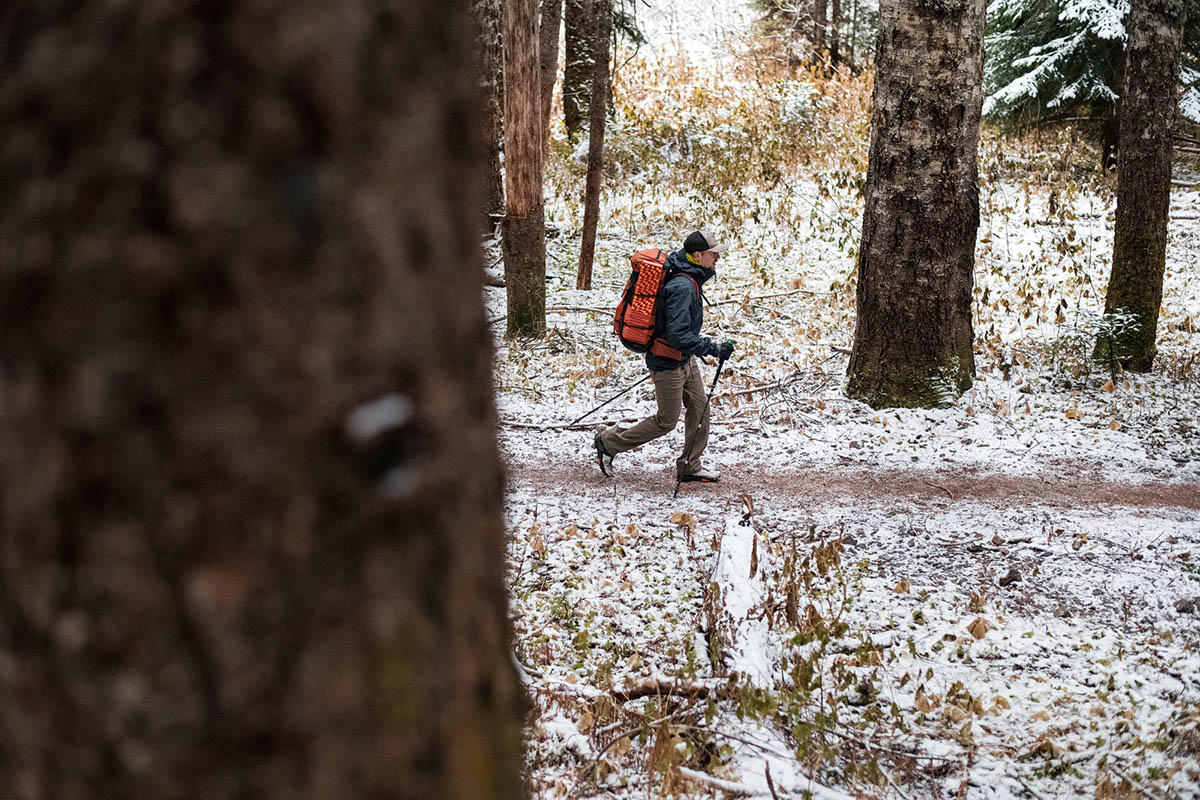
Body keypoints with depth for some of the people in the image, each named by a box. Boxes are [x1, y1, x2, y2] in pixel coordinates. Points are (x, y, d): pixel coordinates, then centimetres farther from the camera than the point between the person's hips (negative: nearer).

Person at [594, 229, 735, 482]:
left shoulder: (687, 278, 3)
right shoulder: (682, 287, -29)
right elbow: (678, 335, -33)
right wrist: (713, 348, -31)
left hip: (685, 359, 10)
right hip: (668, 363, -10)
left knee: (699, 409, 13)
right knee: (666, 422, 4)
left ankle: (689, 466, 25)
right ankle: (608, 443, 17)